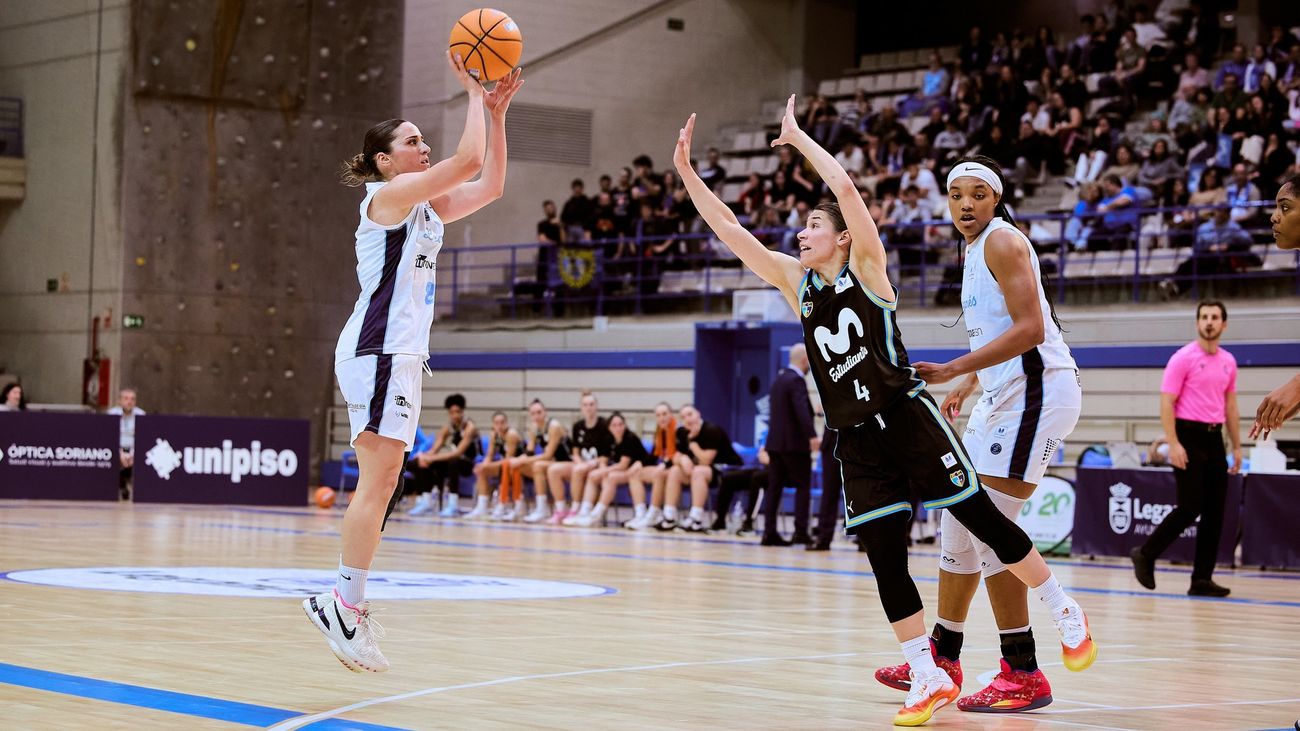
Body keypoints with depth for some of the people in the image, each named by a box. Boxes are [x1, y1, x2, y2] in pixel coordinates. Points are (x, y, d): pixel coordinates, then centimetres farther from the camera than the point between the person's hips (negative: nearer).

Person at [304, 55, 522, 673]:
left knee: (383, 482, 7)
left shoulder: (426, 206, 19)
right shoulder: (389, 195, -7)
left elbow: (489, 184, 19)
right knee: (380, 477, -16)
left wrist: (497, 113, 14)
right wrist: (472, 92, -6)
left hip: (401, 354, 10)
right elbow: (467, 160, -16)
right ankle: (345, 603, -17)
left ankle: (346, 603, 8)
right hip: (377, 349, -10)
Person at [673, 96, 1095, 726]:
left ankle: (1066, 614, 15)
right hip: (856, 440, 5)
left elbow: (846, 189, -15)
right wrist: (685, 171, 1)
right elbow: (729, 230, 8)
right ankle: (928, 678, 8)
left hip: (907, 417, -5)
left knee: (985, 521, -2)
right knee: (885, 560, -1)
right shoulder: (795, 283, 11)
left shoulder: (866, 269, -2)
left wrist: (797, 138, -7)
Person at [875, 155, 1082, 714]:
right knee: (960, 524, 14)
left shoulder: (1002, 242, -11)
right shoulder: (976, 250, 18)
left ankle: (1024, 675, -9)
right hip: (1004, 395, 10)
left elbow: (1029, 330, -22)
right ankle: (942, 658, 26)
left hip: (1037, 391, -10)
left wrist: (951, 371, -24)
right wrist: (965, 388, 22)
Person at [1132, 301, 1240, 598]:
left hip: (1214, 439, 6)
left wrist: (1237, 447, 14)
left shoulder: (1228, 362, 12)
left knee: (1215, 512, 2)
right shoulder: (1183, 358, -6)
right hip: (1189, 436, -6)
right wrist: (1173, 443, -18)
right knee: (1190, 507, -12)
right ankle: (1146, 555, 5)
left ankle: (1202, 579, 6)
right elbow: (1166, 403, -10)